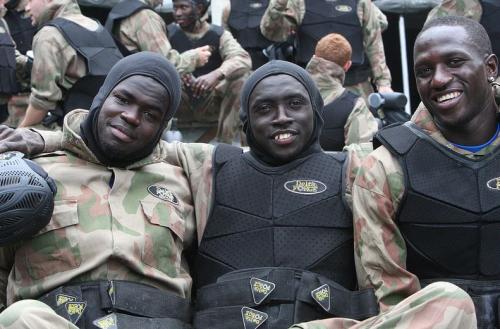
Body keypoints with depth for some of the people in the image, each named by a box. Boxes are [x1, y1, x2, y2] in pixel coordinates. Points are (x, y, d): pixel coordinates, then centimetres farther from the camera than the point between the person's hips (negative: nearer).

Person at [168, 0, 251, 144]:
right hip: (181, 104, 0)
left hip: (212, 103, 0)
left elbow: (243, 59, -23)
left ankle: (224, 141, -23)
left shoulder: (218, 35, -5)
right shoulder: (169, 33, 0)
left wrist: (216, 74, -42)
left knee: (240, 77, -25)